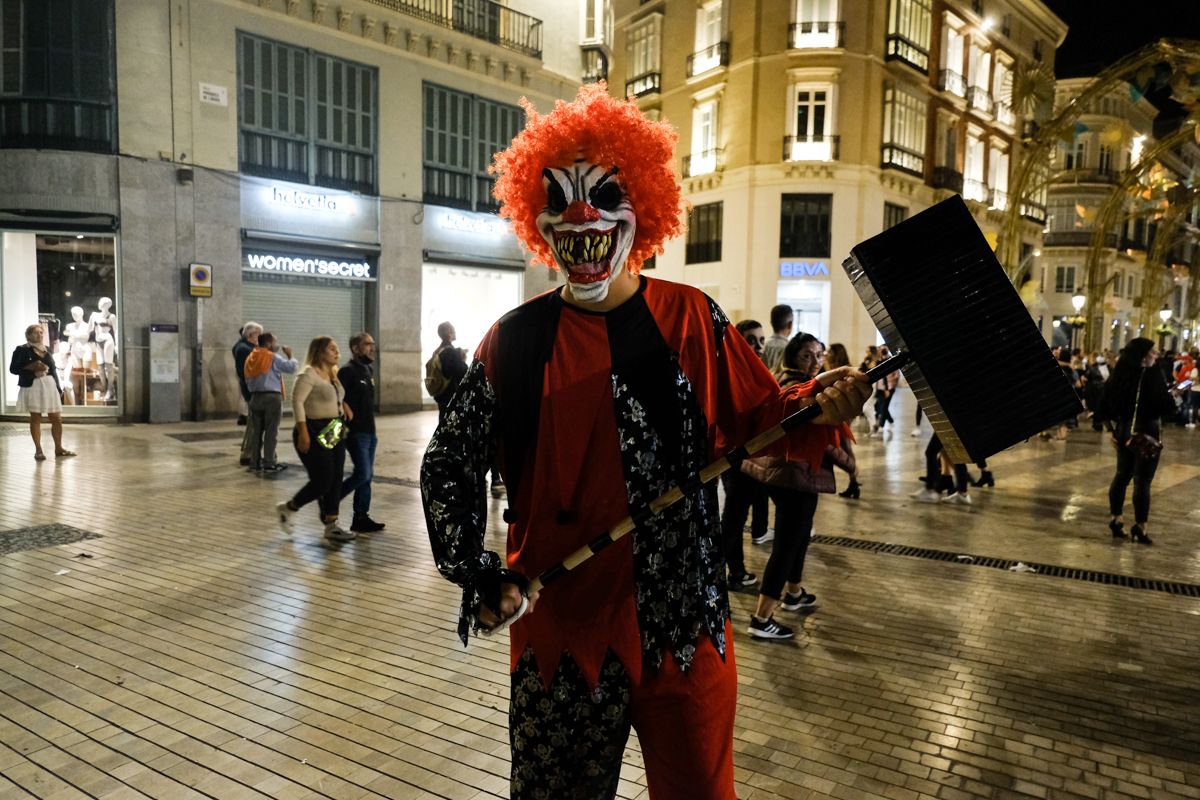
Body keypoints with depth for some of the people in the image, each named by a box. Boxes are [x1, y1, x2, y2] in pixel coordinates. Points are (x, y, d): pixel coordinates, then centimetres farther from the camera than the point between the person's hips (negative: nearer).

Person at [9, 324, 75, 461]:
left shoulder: (47, 349, 14)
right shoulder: (21, 349, -1)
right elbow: (13, 368, -4)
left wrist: (58, 388, 12)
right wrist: (31, 367, -18)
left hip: (50, 385, 5)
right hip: (32, 386, -4)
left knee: (57, 418, 4)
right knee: (35, 418, 0)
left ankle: (58, 448, 14)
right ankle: (38, 450, 6)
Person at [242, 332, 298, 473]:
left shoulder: (250, 359, 13)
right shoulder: (273, 358, -9)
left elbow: (248, 381, 14)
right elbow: (291, 367, -13)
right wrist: (289, 355, 3)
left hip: (255, 397, 7)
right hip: (272, 397, -7)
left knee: (256, 430, 10)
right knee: (271, 431, -2)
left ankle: (254, 462, 13)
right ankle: (269, 463, -2)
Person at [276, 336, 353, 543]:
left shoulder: (333, 375, 14)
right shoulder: (308, 374, -13)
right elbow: (297, 401, -20)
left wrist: (343, 404, 7)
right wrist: (303, 432, -26)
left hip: (335, 433, 9)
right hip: (315, 434, -9)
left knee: (335, 480, 7)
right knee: (322, 482, -7)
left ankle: (331, 526, 13)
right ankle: (288, 508, 16)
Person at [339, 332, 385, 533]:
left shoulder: (369, 370, 14)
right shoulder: (347, 372, -13)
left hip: (369, 431, 8)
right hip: (355, 432, -8)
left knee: (367, 475, 9)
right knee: (363, 474, -11)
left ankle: (361, 517, 16)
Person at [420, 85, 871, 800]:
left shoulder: (692, 320, -1)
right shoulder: (515, 339, -1)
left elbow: (760, 420, 3)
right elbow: (450, 464, 5)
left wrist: (815, 408, -19)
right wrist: (477, 574, -5)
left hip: (684, 624, 0)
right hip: (558, 626, 1)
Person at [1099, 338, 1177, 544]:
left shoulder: (1119, 374, 4)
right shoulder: (1151, 374, -15)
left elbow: (1107, 403, 9)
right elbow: (1166, 406, -17)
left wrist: (1115, 428, 16)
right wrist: (1172, 396, 4)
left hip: (1123, 431, 6)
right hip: (1146, 433, -6)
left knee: (1122, 476, 16)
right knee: (1142, 481, 0)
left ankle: (1117, 521, 20)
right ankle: (1140, 528, 5)